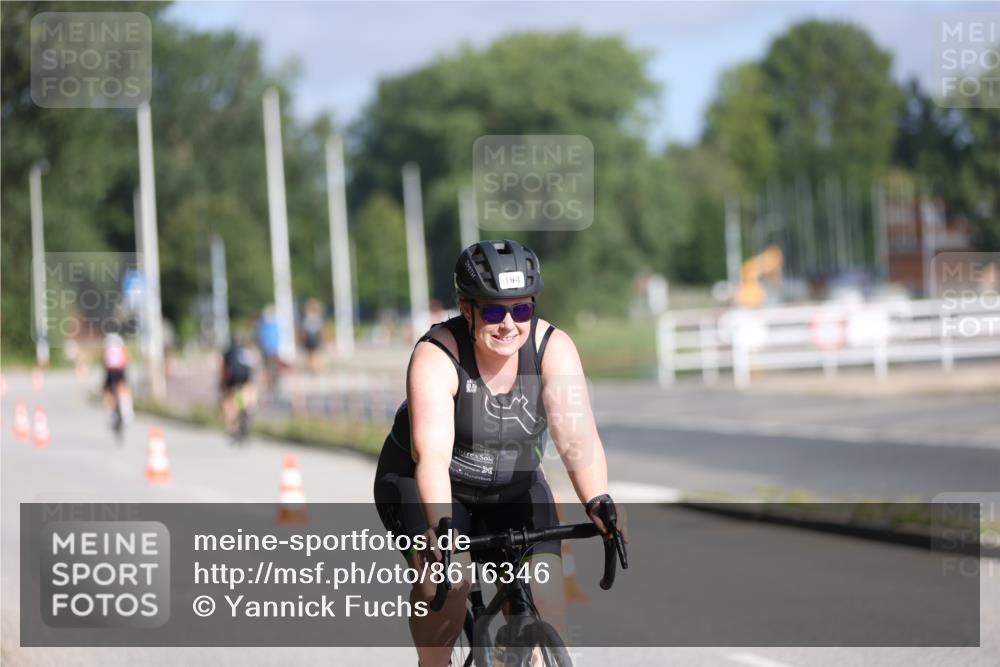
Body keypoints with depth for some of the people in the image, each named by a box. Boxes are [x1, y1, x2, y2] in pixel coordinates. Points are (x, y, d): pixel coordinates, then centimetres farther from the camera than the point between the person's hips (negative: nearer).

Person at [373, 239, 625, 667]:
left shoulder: (553, 348, -20)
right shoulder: (436, 355, -27)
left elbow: (577, 437, -31)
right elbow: (432, 454, -38)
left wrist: (598, 504, -48)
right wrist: (441, 529, -53)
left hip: (513, 488, 3)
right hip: (419, 485, -3)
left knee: (544, 599, -14)